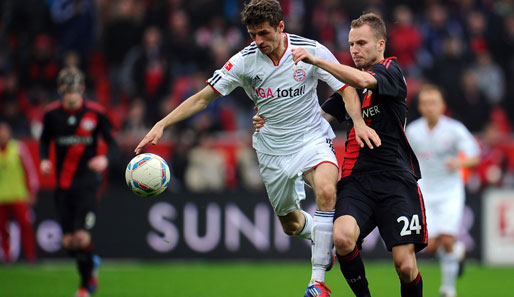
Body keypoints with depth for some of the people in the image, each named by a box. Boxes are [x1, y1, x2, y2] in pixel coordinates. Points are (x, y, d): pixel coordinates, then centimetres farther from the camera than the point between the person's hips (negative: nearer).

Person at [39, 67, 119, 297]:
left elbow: (112, 143, 1)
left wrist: (106, 159, -21)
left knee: (81, 237, -15)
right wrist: (44, 160, -5)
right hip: (63, 184, 3)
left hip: (87, 182, -3)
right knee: (68, 241, 1)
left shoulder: (95, 113, -7)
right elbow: (44, 140, 15)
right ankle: (92, 264, 34)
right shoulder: (52, 114, 0)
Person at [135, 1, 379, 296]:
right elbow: (203, 97, -6)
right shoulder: (245, 61, -9)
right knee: (290, 224, 10)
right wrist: (161, 125, -15)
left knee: (327, 190, -32)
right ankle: (325, 240, 48)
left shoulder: (311, 50, -13)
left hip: (312, 139, -3)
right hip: (273, 150, 3)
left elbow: (347, 88, -5)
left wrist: (359, 122, -24)